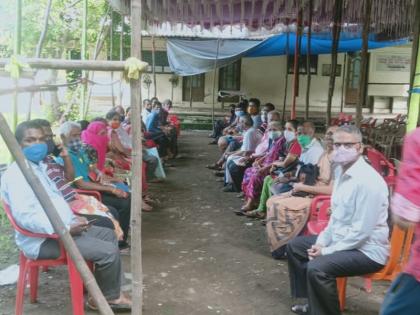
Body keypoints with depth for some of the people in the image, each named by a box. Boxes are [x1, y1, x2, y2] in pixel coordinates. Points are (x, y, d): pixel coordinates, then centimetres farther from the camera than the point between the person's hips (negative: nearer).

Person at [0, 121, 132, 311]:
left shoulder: (39, 166, 14)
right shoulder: (15, 174, -18)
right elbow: (25, 217, -29)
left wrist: (73, 219, 6)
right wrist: (65, 229, -28)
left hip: (61, 228, 11)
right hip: (44, 239, -11)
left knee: (108, 234, 18)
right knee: (108, 251, -17)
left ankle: (112, 291, 19)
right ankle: (108, 297, 9)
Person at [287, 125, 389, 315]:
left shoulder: (367, 181, -24)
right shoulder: (342, 171, 5)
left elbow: (362, 231, -25)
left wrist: (327, 251, -18)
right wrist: (322, 241, 2)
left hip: (366, 249, -10)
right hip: (341, 239, 10)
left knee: (317, 268, -31)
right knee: (294, 246, 14)